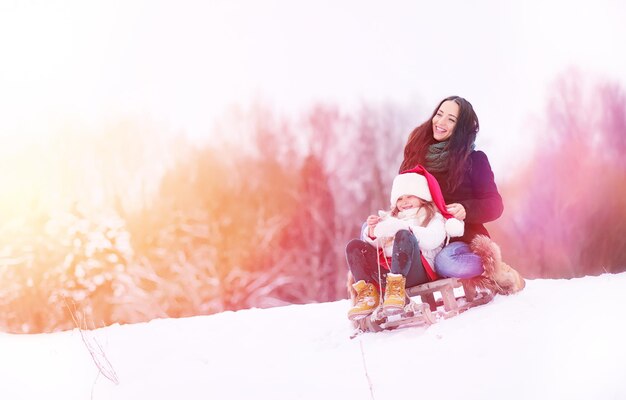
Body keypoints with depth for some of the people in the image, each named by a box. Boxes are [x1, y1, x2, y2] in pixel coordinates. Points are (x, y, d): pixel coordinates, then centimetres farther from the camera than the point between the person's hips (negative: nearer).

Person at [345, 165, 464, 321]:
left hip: (416, 272, -5)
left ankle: (396, 290, -42)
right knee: (354, 246, -9)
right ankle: (367, 295, -22)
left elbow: (432, 240, -6)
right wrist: (372, 233, 0)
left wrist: (402, 227, -13)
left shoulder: (433, 217, 19)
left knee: (404, 235, -31)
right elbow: (376, 245, 22)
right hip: (385, 272, 5)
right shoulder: (391, 218, 34)